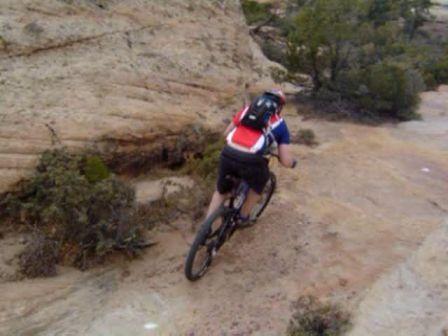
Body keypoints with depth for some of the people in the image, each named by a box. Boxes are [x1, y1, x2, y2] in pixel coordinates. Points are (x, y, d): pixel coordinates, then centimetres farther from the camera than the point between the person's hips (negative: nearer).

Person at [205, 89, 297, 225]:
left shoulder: (248, 108, 25)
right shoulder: (280, 124, 18)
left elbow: (226, 133, 26)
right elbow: (286, 161, 13)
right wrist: (293, 162, 37)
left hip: (227, 155, 3)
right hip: (250, 160, -3)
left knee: (221, 191, 29)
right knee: (261, 179, 33)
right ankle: (243, 217, 38)